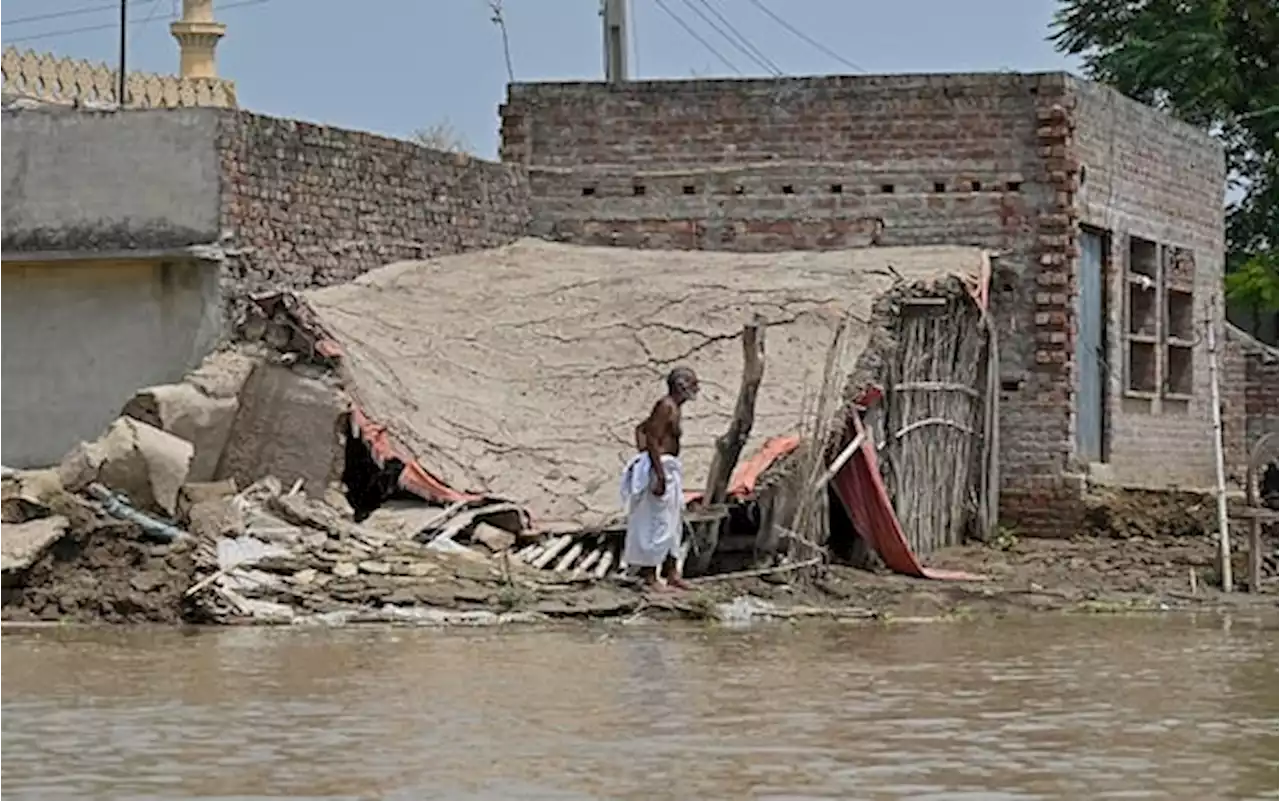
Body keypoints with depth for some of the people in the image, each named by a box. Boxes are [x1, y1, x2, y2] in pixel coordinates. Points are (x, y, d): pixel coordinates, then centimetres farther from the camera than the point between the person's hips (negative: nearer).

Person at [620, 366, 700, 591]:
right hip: (660, 466, -10)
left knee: (673, 524, 14)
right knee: (657, 523, -5)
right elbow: (653, 440, -23)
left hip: (669, 468, 10)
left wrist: (643, 454, 17)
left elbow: (641, 428, 24)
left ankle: (671, 573, 19)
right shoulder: (665, 406, -16)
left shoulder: (673, 408, 14)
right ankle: (649, 575, 0)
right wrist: (660, 476, -25)